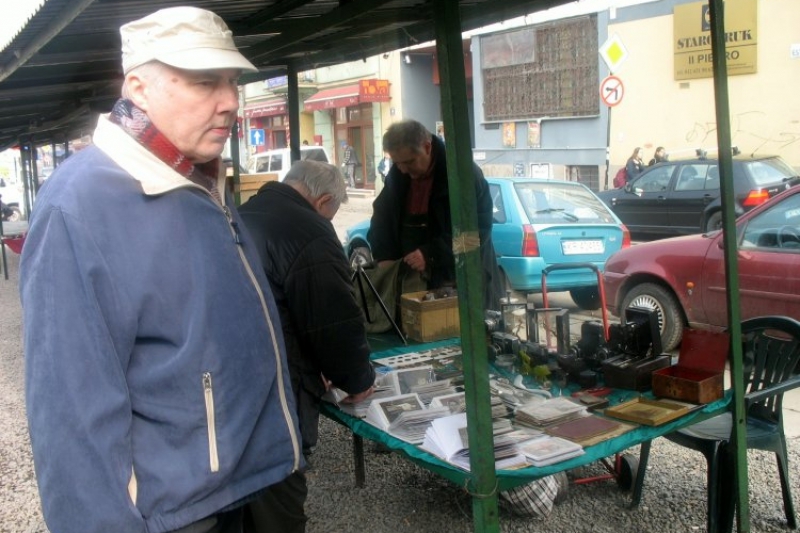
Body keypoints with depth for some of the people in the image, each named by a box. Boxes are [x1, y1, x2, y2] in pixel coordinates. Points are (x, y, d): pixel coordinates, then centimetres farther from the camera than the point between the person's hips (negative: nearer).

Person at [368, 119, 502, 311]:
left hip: (461, 278, -5)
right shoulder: (397, 174, 5)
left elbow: (478, 228, -17)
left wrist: (430, 254, -25)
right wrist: (384, 257, -3)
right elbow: (382, 216, 14)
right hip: (416, 278, 5)